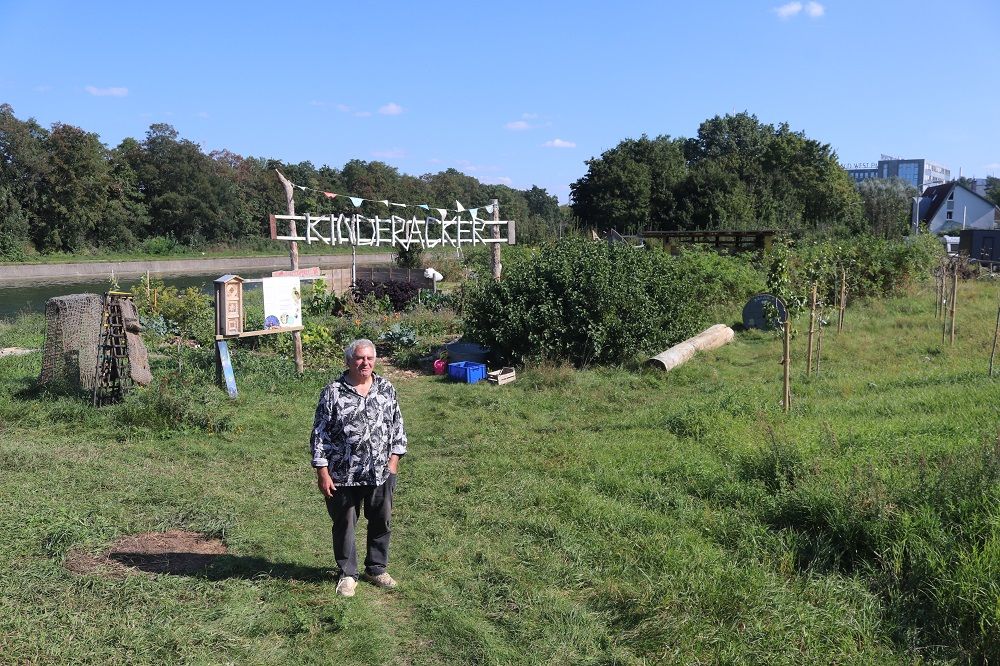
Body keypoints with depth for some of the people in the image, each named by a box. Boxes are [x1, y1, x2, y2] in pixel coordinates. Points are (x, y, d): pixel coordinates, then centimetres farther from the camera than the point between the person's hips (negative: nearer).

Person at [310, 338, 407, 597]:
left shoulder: (386, 389, 1)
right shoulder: (333, 392, -10)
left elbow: (397, 425, 10)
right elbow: (319, 433, -8)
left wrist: (394, 459, 3)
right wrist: (322, 472, -10)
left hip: (381, 473, 3)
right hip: (344, 476, -3)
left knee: (381, 522, 15)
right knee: (344, 524, 11)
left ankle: (377, 569, 34)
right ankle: (347, 574, 29)